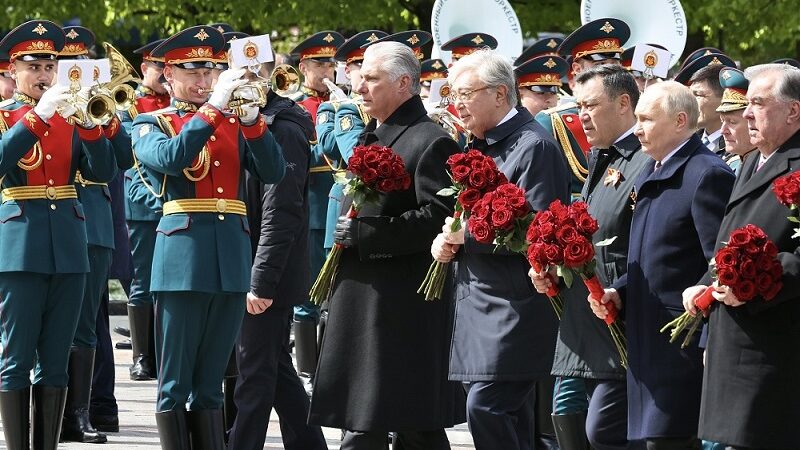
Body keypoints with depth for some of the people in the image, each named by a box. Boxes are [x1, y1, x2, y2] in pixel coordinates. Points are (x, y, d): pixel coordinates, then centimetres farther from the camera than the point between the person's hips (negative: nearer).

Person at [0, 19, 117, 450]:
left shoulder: (69, 116, 13)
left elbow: (103, 171, 1)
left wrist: (88, 122, -14)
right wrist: (38, 115, -24)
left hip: (68, 244, 4)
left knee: (55, 361, 6)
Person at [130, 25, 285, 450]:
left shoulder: (233, 123, 15)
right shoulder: (151, 124, 4)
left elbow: (273, 172, 1)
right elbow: (169, 159, -19)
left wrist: (251, 119, -13)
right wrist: (213, 107, -20)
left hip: (231, 258, 4)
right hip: (182, 258, -4)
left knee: (210, 383, 8)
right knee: (175, 383, -2)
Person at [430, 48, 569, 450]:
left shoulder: (533, 147, -13)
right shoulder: (481, 146, 16)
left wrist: (468, 236, -18)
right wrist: (447, 242, 4)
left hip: (514, 307, -9)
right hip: (479, 301, 9)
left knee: (486, 406, -16)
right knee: (510, 415, 11)